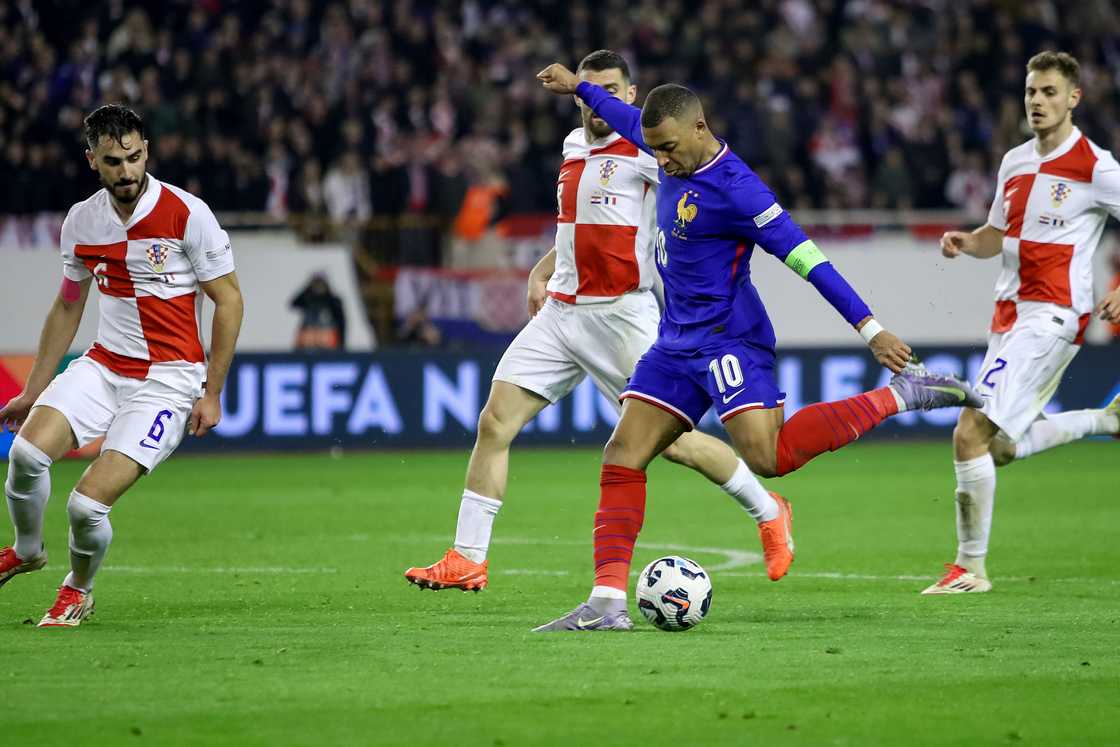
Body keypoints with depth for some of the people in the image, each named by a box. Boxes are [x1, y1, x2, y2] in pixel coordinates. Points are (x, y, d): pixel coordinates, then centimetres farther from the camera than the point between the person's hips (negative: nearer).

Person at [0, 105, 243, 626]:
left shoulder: (187, 213, -12)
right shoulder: (81, 221, 3)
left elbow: (229, 300, -4)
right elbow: (67, 308, 17)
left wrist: (211, 393, -6)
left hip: (169, 377, -4)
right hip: (104, 364, 5)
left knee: (87, 504, -17)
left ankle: (79, 589, 15)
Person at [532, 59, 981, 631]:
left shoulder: (732, 188, -20)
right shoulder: (675, 155, 6)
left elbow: (804, 256, -21)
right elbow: (630, 118, 30)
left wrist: (868, 328, -24)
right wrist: (579, 88, 44)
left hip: (728, 338, -9)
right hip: (677, 341, 9)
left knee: (768, 457, -25)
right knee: (622, 458, 0)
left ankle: (899, 396, -12)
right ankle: (607, 603, -1)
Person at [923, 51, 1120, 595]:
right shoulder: (1015, 162, 13)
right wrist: (965, 242, 3)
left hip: (1050, 317, -8)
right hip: (1010, 314, 8)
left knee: (972, 433, -16)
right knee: (1000, 446, 12)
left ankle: (971, 567, -7)